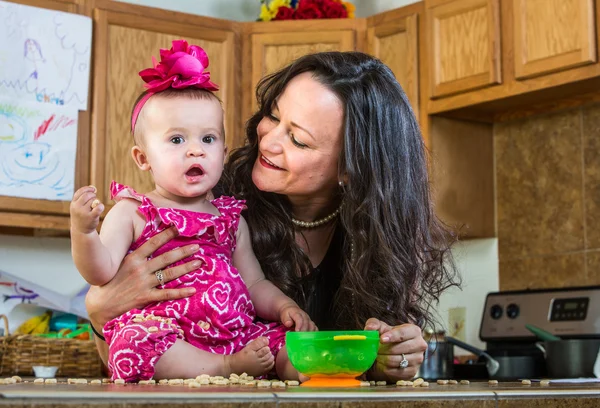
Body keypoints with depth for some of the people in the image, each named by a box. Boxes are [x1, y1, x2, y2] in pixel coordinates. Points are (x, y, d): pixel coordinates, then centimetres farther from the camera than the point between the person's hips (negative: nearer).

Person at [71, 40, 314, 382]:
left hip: (237, 333, 4)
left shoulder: (232, 220, 20)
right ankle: (227, 368, -32)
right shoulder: (131, 213, 7)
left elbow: (254, 284, 23)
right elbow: (101, 273, -3)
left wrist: (284, 306, 3)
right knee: (134, 343, -36)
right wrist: (83, 231, -22)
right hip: (168, 338, -4)